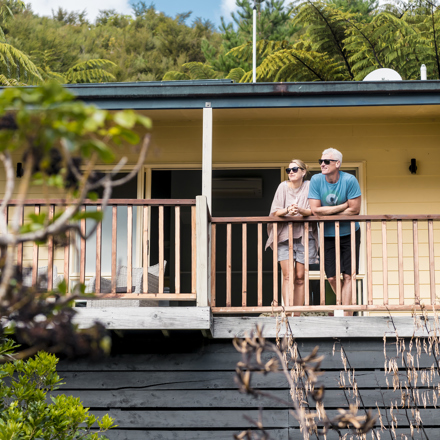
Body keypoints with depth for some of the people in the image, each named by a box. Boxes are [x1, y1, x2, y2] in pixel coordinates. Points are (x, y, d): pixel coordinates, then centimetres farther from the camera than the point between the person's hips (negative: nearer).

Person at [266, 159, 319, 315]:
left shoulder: (309, 186, 1)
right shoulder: (283, 186, 3)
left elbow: (313, 211, -5)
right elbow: (275, 212, -1)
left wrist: (300, 210, -25)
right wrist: (287, 210, -22)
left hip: (304, 234, 0)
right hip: (284, 235, 0)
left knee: (300, 277, 2)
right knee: (288, 275, -10)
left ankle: (297, 315, 7)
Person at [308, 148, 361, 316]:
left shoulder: (350, 180, -14)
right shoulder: (316, 180, -9)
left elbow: (354, 210, -15)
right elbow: (315, 210, -15)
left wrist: (328, 213, -11)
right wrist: (343, 206, -15)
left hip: (349, 234, -2)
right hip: (327, 236, 2)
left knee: (347, 276, -5)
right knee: (333, 278, 2)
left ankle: (346, 315, -2)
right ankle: (347, 303, 28)